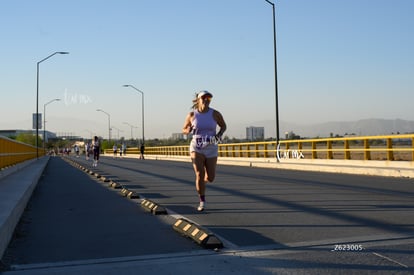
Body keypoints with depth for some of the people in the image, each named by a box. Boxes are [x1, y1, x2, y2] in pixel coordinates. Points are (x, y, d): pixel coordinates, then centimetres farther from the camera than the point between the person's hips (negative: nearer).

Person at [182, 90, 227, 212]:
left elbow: (223, 126, 11)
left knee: (210, 178, 0)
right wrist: (189, 130, -14)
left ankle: (204, 178, 41)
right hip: (196, 148, -1)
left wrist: (219, 135, -10)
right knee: (199, 175, -16)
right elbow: (184, 130, 10)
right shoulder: (191, 115, -2)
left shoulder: (215, 114, -5)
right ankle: (202, 201, 4)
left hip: (211, 149, 1)